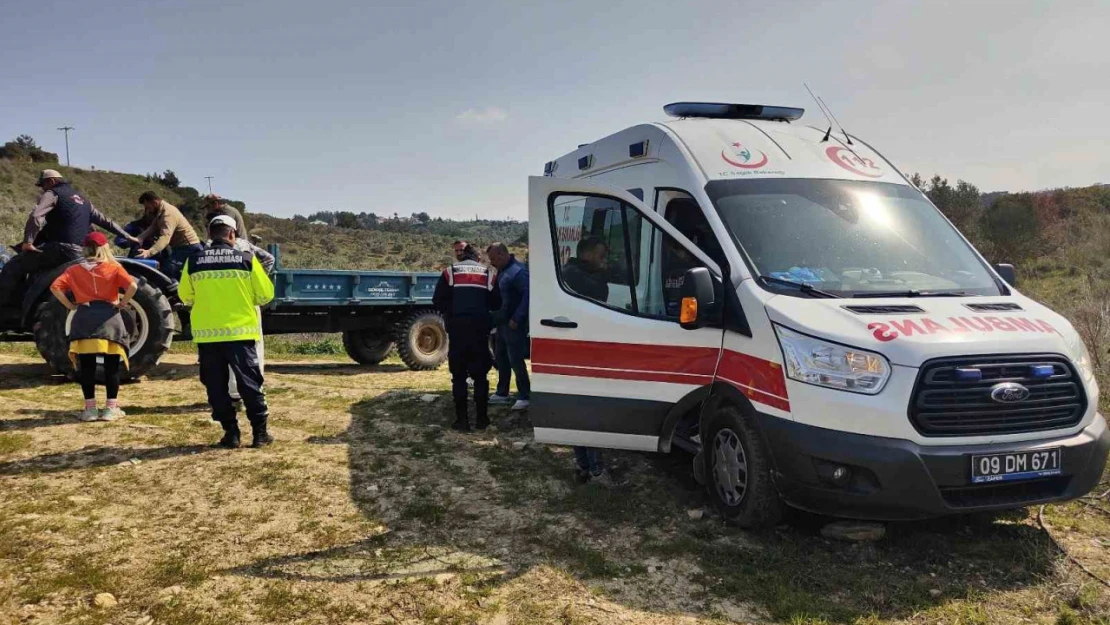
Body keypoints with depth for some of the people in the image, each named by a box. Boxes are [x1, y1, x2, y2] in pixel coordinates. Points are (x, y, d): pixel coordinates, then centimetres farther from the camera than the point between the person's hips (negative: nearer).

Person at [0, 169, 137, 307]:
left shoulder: (53, 194, 2)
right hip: (82, 252, 9)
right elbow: (105, 221, 26)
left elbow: (36, 216, -17)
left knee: (13, 267, -5)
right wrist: (127, 236, 30)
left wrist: (28, 241, -15)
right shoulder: (82, 198, 26)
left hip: (62, 249, -9)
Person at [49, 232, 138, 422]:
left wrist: (70, 305, 4)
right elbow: (132, 285, -14)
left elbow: (55, 287, -4)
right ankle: (111, 408, 5)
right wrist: (122, 303, -2)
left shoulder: (74, 270, 8)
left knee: (86, 366, 8)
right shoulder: (114, 268, 1)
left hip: (84, 319, 2)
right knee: (111, 366, 4)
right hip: (108, 318, -2)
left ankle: (90, 409, 10)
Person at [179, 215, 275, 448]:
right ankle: (260, 432, 8)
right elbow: (265, 294, 1)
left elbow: (185, 296, 10)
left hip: (206, 333, 1)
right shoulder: (246, 259, -3)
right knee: (249, 383, 6)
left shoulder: (193, 261, 1)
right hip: (240, 331, -1)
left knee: (216, 386, 10)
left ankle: (231, 432, 10)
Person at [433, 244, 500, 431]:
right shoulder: (488, 274, 12)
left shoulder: (450, 272, 7)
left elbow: (438, 300, 2)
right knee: (480, 375, 8)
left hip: (457, 328, -1)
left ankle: (462, 419, 1)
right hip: (480, 327, 1)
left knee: (458, 376, 3)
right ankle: (482, 418, 9)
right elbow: (496, 303, 11)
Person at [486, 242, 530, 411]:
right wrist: (495, 316, 12)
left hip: (513, 325, -10)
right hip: (502, 322, 10)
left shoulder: (518, 271, -19)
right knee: (501, 358, 17)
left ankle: (524, 397, 3)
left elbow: (528, 295, -26)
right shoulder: (502, 270, 12)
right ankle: (502, 394, 28)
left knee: (515, 360, -6)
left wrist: (517, 319, -25)